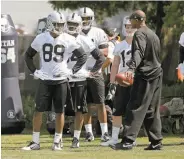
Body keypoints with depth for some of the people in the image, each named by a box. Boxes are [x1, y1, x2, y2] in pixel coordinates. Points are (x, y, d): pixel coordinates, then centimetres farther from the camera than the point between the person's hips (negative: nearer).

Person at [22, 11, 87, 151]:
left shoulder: (68, 40, -4)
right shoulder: (41, 39, 0)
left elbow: (83, 56, 3)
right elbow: (28, 55, 13)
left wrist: (72, 71, -6)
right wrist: (34, 71, 2)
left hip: (61, 80, -1)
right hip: (45, 80, 1)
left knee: (60, 112, 3)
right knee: (38, 110, -2)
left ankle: (58, 141, 14)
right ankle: (35, 142, 4)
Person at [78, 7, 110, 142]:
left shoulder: (98, 33, 0)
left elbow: (105, 51, -6)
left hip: (95, 73, -2)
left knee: (100, 103, -2)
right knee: (86, 104, 5)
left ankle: (105, 132, 0)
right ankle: (89, 132, 11)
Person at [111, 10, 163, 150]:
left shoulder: (140, 34, -10)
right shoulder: (153, 34, 20)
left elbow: (138, 52, -27)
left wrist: (132, 68, -41)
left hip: (144, 75, -9)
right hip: (157, 74, 9)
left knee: (136, 109, -12)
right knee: (152, 111, 13)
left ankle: (128, 140, -18)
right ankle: (156, 141, 13)